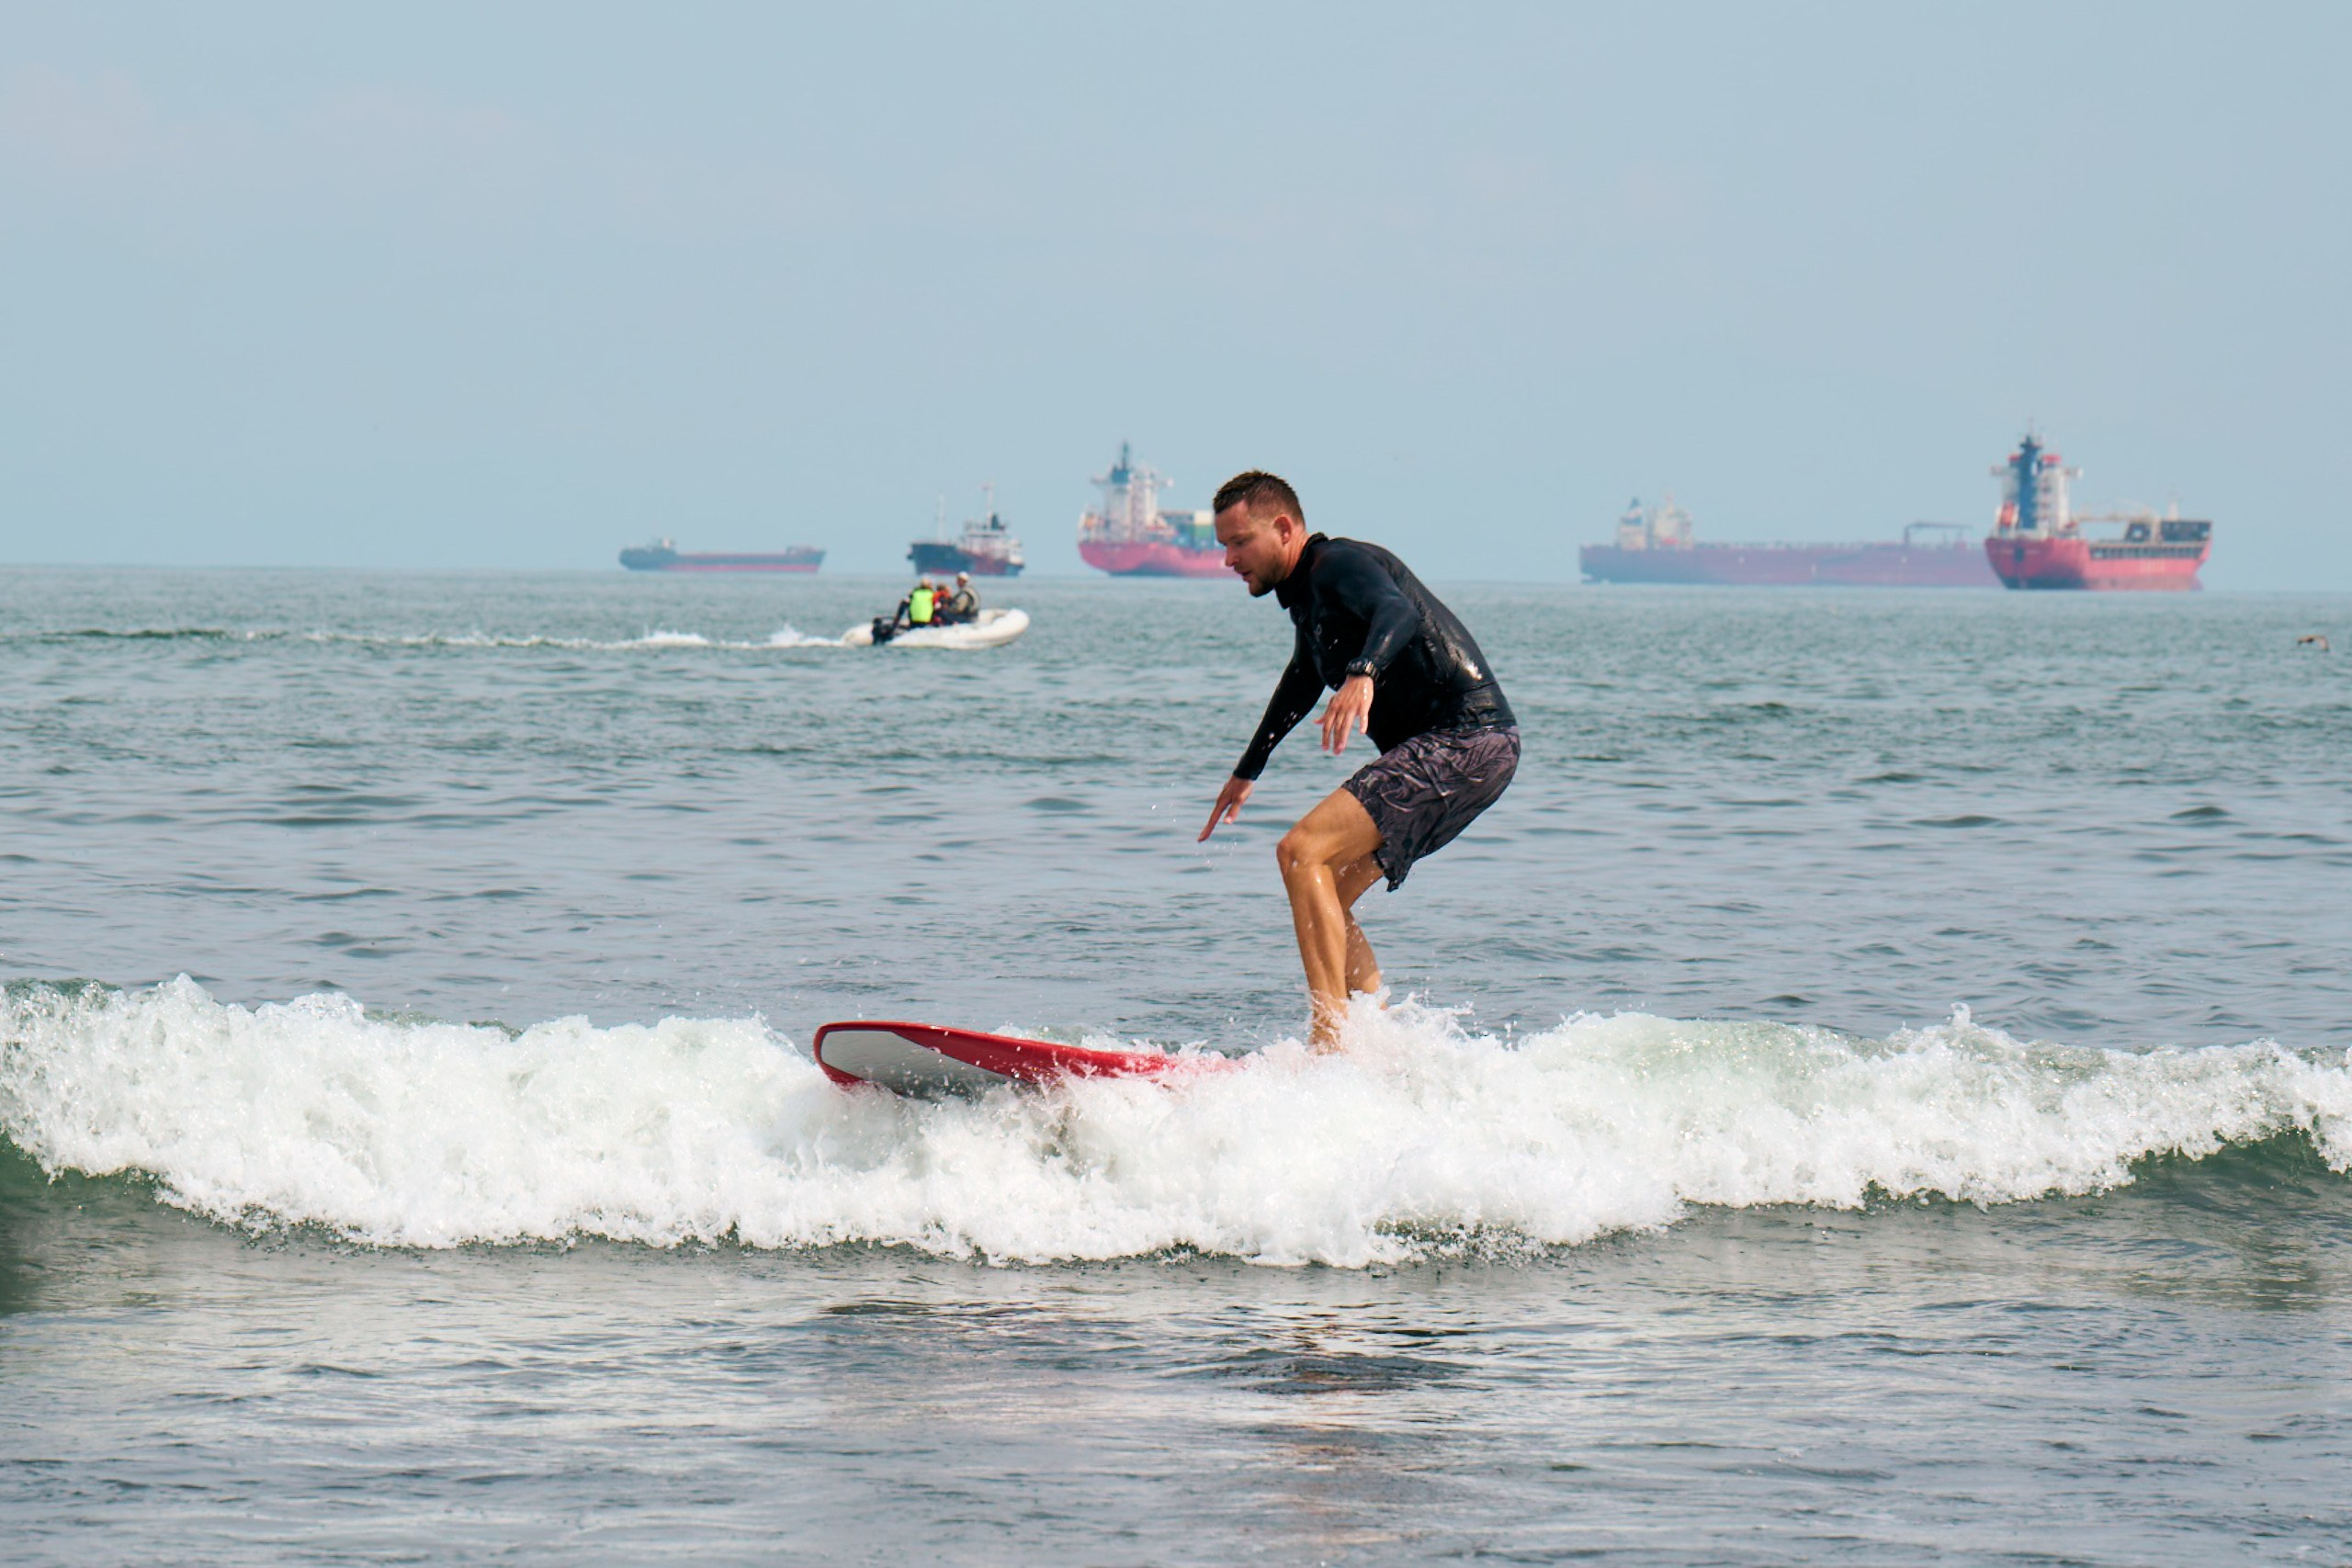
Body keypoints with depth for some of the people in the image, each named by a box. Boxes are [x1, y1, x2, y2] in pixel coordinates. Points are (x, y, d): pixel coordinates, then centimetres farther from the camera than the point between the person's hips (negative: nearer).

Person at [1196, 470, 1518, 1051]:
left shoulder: (1340, 565, -12)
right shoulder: (1305, 591, 19)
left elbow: (1398, 612, -34)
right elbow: (1305, 678, 39)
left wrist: (1363, 675, -55)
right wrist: (1248, 770, 50)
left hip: (1468, 737, -11)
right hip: (1433, 751, 11)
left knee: (1302, 853, -20)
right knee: (1324, 898, 11)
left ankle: (1333, 1041, -28)